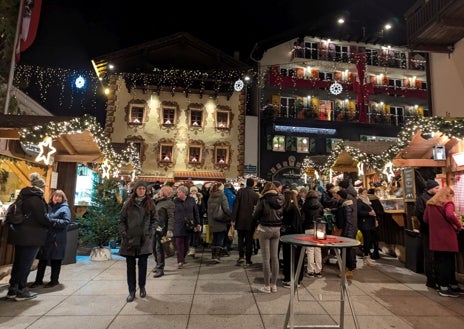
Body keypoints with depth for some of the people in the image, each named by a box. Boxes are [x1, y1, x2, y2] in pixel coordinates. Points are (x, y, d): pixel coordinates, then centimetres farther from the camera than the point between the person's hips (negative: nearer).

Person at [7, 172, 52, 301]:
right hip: (31, 236, -9)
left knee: (18, 262, 16)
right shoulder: (36, 198, -17)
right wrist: (51, 224, 1)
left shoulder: (23, 196, 11)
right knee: (25, 264, 1)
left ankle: (13, 289, 26)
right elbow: (43, 218, -18)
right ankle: (21, 292, 11)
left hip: (20, 234, 9)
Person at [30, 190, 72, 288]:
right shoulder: (48, 206, 10)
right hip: (45, 237, 5)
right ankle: (39, 280, 25)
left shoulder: (65, 208, -5)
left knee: (56, 260, 6)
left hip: (57, 238, -5)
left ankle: (54, 280, 20)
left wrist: (53, 221, -21)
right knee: (42, 259, 11)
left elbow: (66, 222, -13)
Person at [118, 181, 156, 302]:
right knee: (130, 265, 7)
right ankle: (131, 291, 18)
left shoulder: (150, 203, 2)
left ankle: (142, 288, 27)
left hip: (144, 239, -1)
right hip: (129, 238, 1)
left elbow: (154, 219, 5)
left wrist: (149, 232, -4)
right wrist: (123, 233, -6)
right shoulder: (128, 203, 4)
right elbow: (122, 220, 5)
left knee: (143, 264, 7)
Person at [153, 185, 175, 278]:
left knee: (159, 248, -3)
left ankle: (160, 269, 7)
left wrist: (170, 230, -24)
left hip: (161, 229, -8)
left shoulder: (169, 203, -10)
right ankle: (158, 264, 33)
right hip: (154, 228, 8)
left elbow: (171, 217, -17)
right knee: (154, 247, 16)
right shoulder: (158, 201, 14)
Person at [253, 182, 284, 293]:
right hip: (277, 229, 5)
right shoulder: (280, 199, 0)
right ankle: (274, 285, 21)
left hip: (265, 229, -4)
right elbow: (282, 214, 7)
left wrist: (259, 221, 11)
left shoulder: (263, 200, -12)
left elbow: (255, 215, -8)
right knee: (275, 257, 12)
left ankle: (267, 286, 12)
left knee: (266, 258, 4)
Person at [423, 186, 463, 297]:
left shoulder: (429, 203, 12)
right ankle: (445, 288, 9)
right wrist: (459, 225, -10)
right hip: (446, 237, -6)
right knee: (448, 262, 4)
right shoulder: (447, 203, -6)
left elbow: (425, 219, 13)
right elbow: (450, 215, -25)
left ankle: (440, 285, 22)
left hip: (435, 237, 6)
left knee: (438, 261, 13)